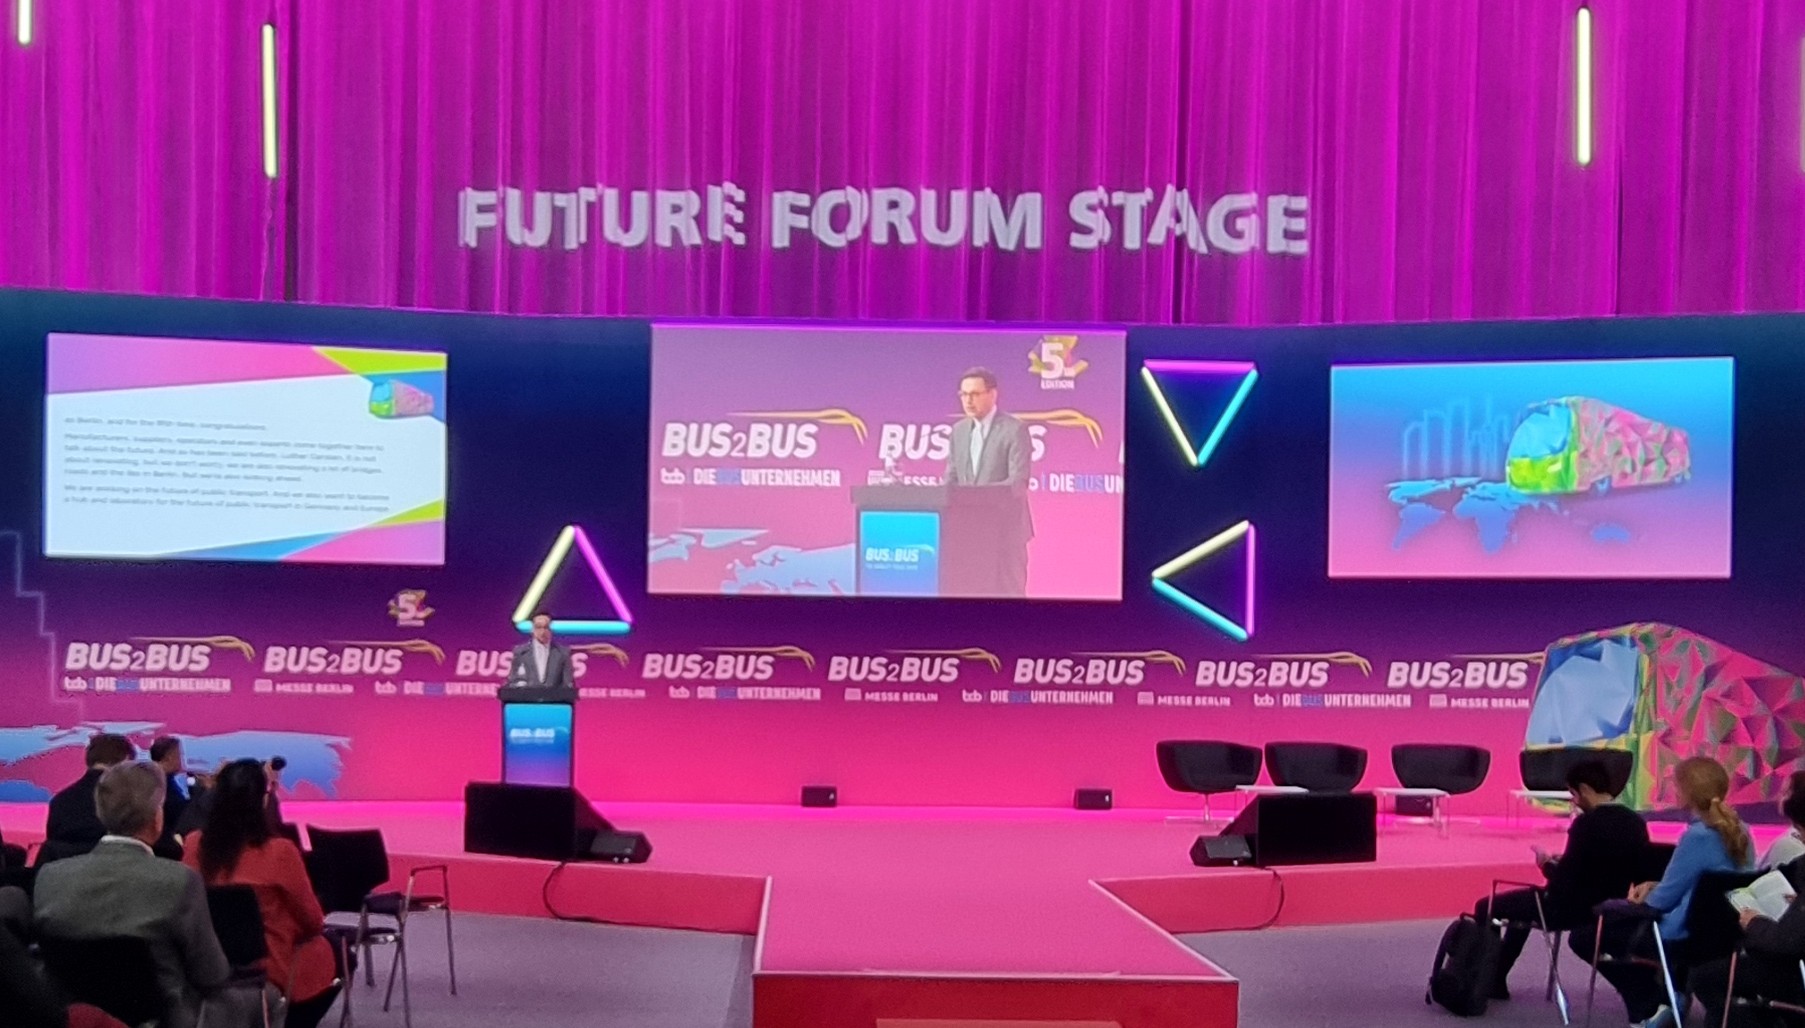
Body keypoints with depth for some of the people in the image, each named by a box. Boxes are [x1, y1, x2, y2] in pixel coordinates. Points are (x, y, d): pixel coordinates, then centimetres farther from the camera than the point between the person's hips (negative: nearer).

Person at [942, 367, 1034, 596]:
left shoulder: (1014, 429, -9)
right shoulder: (959, 430, 12)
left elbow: (1018, 481, -17)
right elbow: (952, 477, 15)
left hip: (1005, 527, -6)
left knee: (1006, 591, -3)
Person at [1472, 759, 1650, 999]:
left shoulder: (1587, 823, -23)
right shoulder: (1636, 823, 1)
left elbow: (1563, 883, -22)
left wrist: (1547, 864, 0)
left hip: (1577, 908, -9)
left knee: (1486, 907, 5)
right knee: (1522, 901, 33)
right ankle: (1494, 980, 39)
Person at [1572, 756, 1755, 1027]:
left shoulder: (1698, 836, -23)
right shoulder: (1739, 831, 3)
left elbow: (1663, 900, -17)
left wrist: (1648, 895, 5)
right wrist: (1656, 886, 6)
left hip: (1684, 937, -9)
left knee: (1583, 938, 3)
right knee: (1608, 919, 28)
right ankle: (1668, 990, 19)